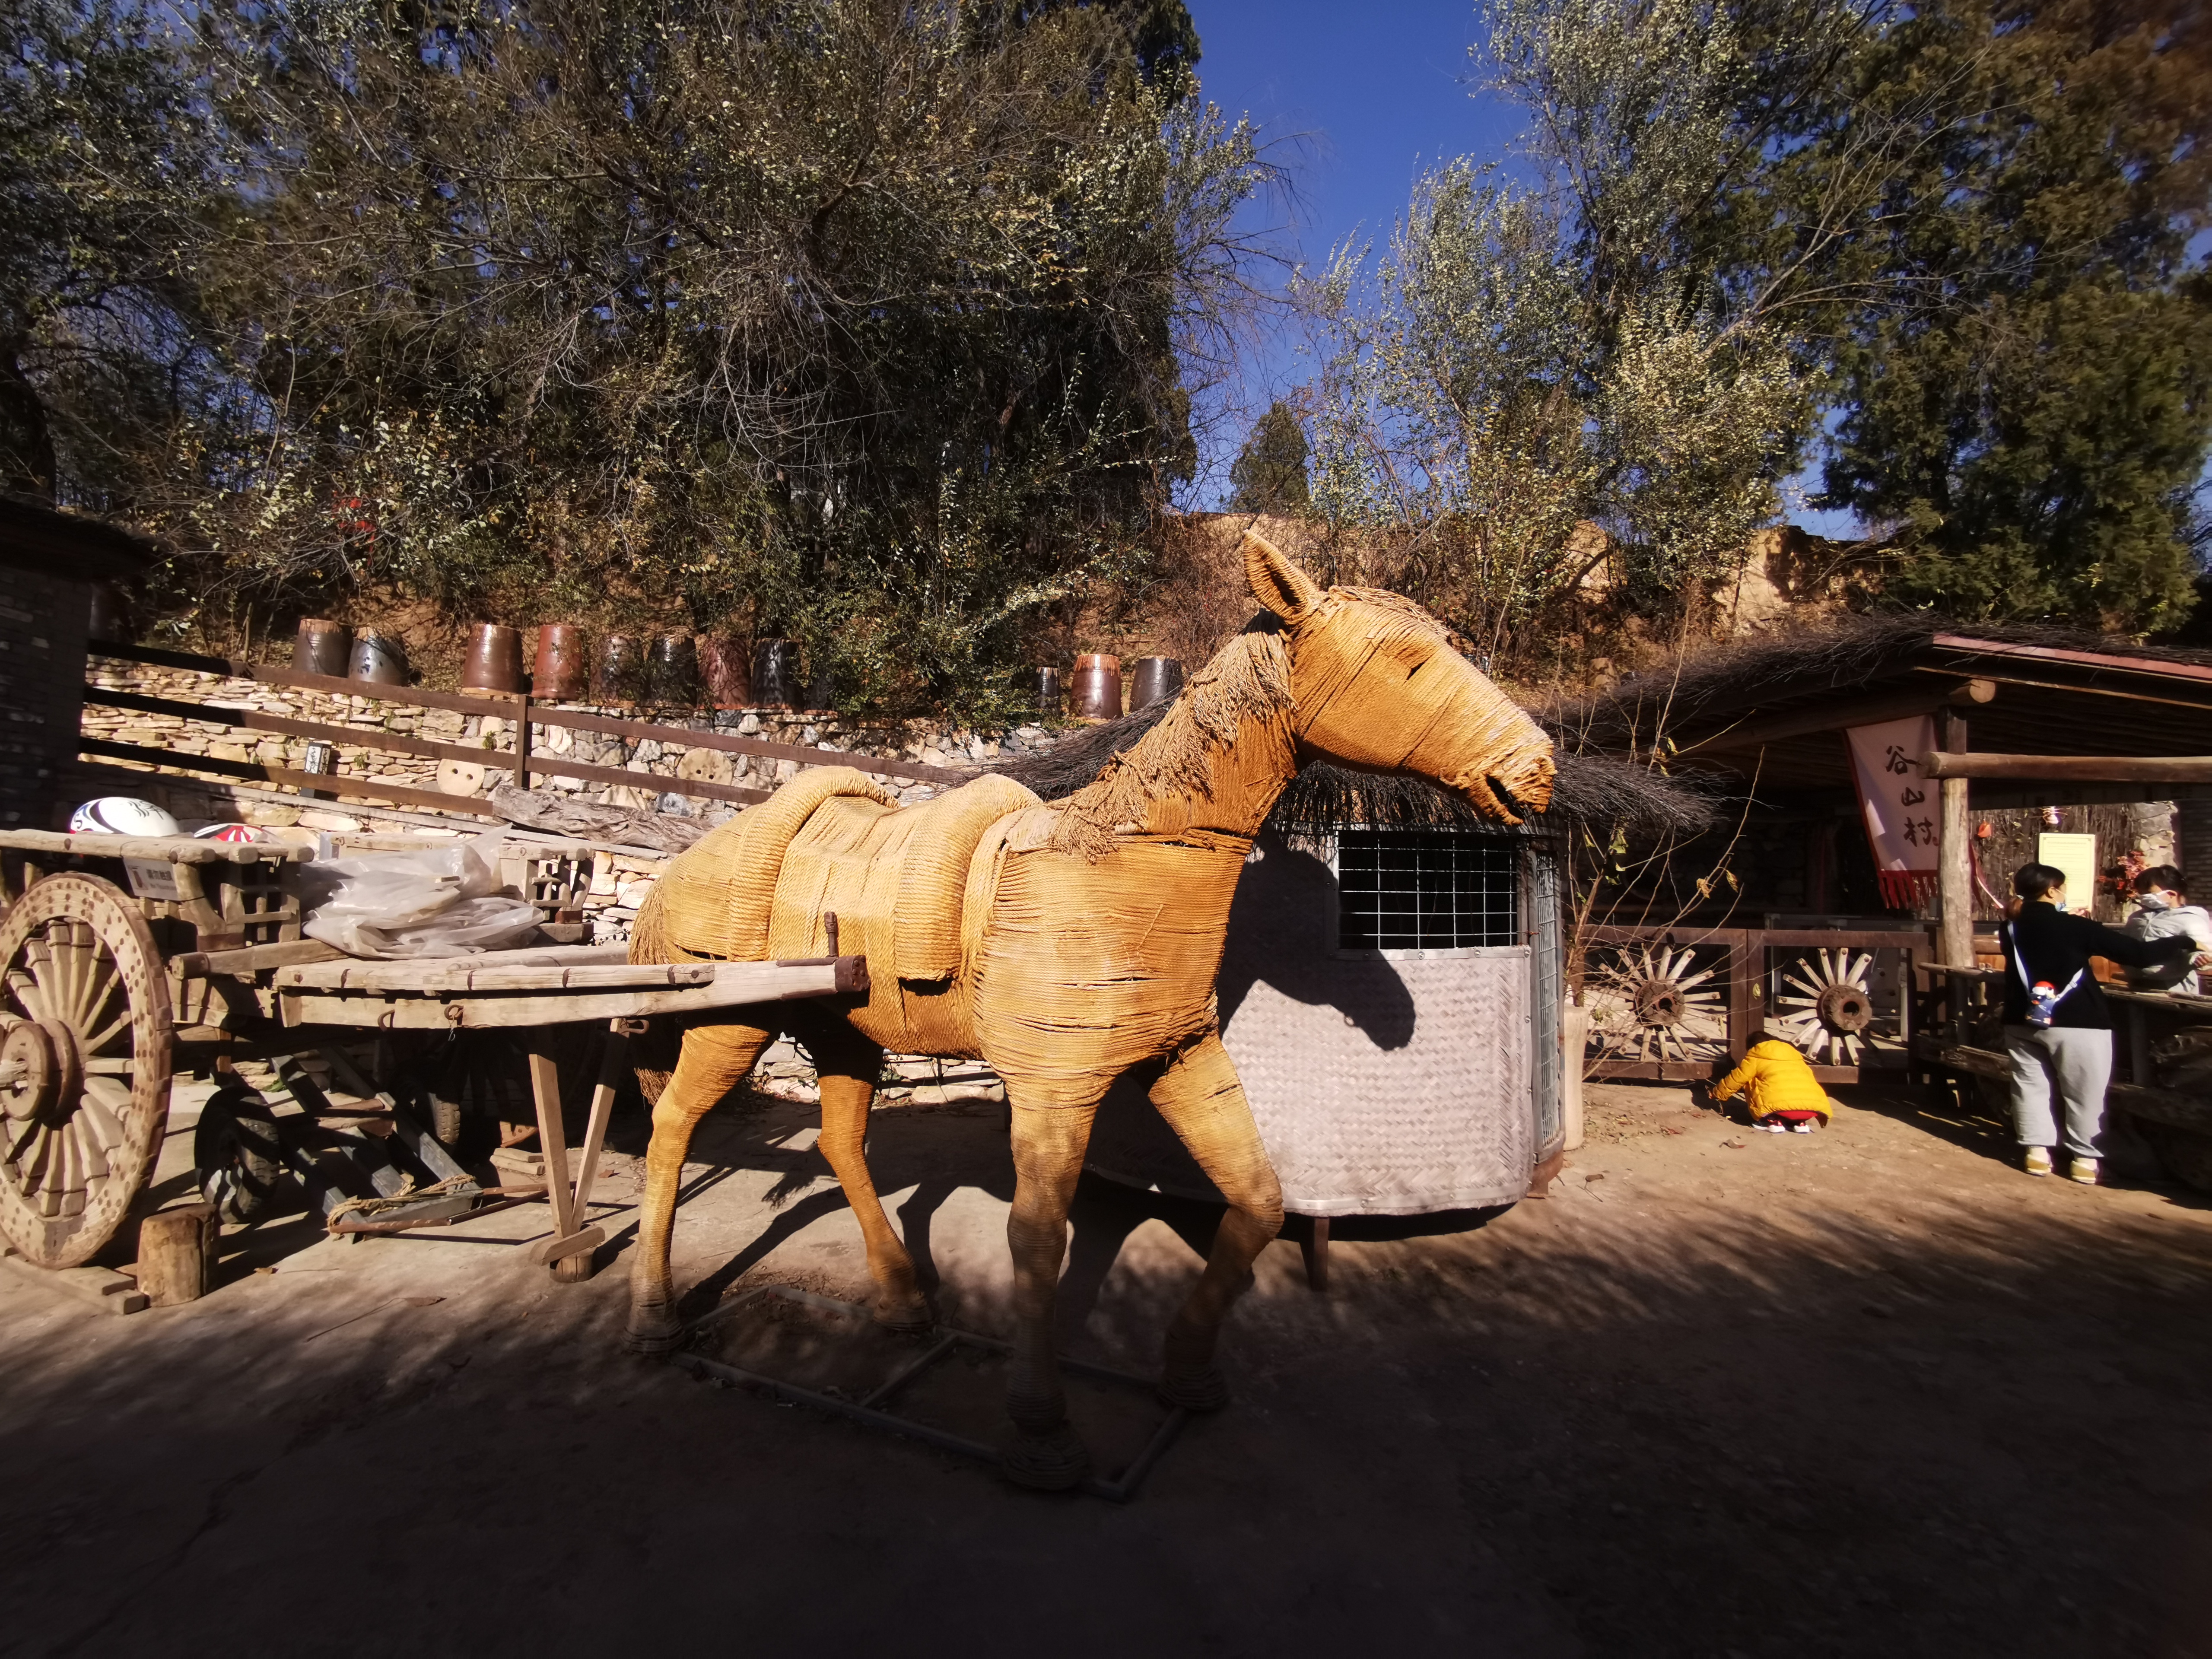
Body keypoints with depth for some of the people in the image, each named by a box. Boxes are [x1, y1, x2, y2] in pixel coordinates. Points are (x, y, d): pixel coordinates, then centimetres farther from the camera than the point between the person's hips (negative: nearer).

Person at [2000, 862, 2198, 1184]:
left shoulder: (2010, 929, 3)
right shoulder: (2074, 927, -13)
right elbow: (2137, 953, -12)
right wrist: (2184, 944, 0)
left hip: (2023, 1021, 5)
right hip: (2077, 1024, -4)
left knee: (2030, 1086, 10)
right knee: (2085, 1095, 6)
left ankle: (2036, 1150, 11)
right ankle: (2085, 1158, 11)